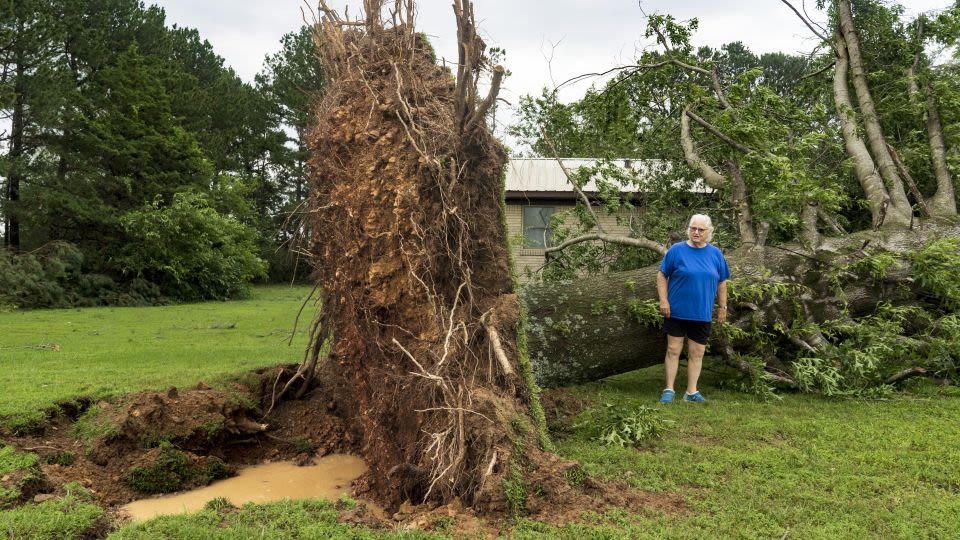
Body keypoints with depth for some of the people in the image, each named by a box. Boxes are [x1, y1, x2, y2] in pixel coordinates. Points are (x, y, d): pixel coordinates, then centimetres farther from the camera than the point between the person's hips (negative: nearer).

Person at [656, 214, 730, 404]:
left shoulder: (715, 254, 5)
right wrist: (663, 301, -11)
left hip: (702, 313, 3)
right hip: (676, 311, -3)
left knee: (697, 353, 7)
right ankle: (669, 390, 12)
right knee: (673, 350, 2)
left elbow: (722, 282, 12)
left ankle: (691, 392, 18)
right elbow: (662, 276, -3)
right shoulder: (676, 250, -5)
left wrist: (722, 307, 10)